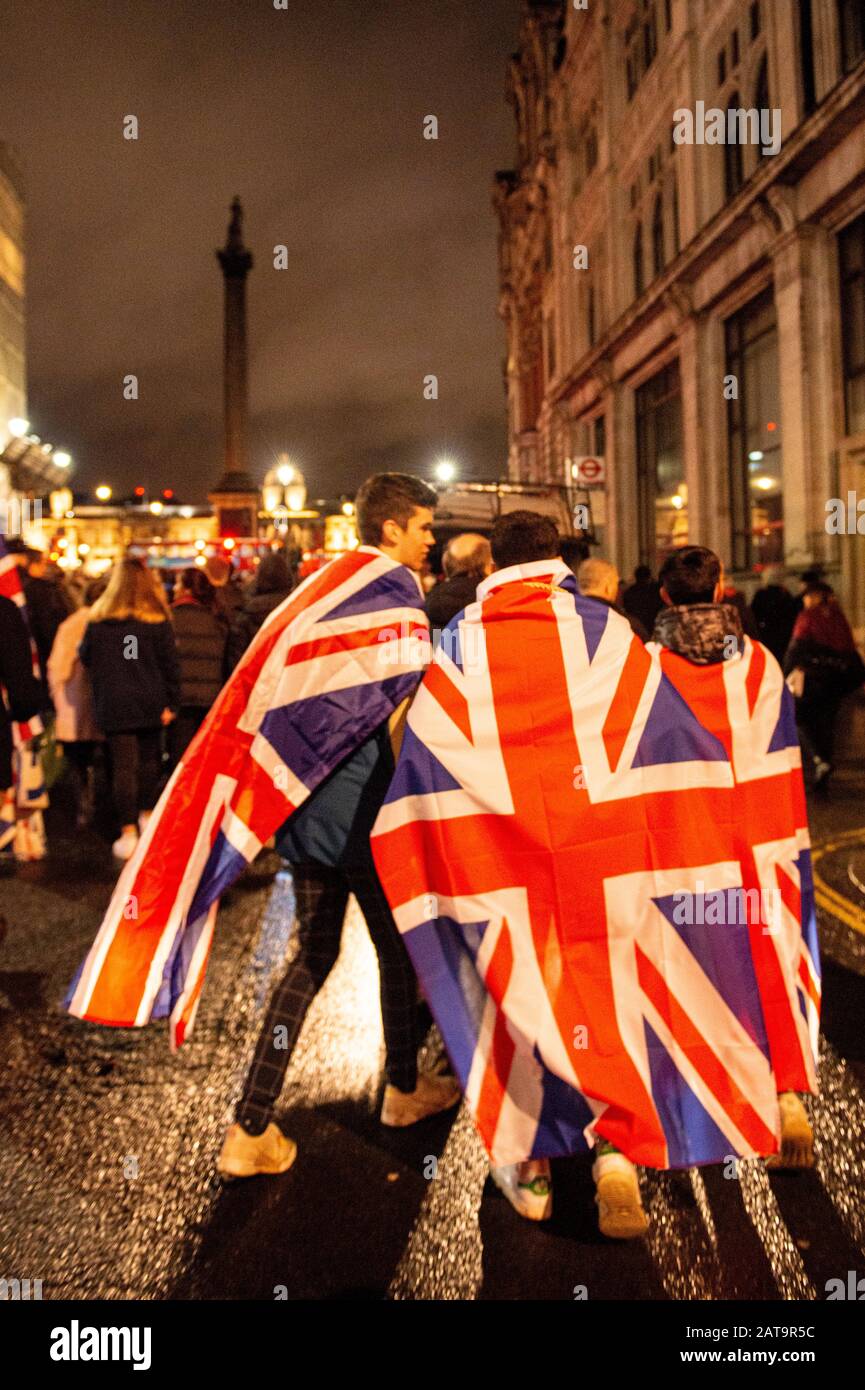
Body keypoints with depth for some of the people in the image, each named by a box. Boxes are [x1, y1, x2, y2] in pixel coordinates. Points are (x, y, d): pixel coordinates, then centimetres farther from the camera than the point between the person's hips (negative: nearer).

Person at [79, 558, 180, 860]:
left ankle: (128, 832, -3)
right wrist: (171, 703, 0)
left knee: (123, 765, -1)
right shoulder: (157, 620, -5)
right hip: (150, 702, 1)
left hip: (113, 704, -1)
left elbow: (86, 656, 7)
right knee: (148, 758, 18)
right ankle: (146, 813, 31)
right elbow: (169, 664, -5)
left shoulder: (98, 620, -3)